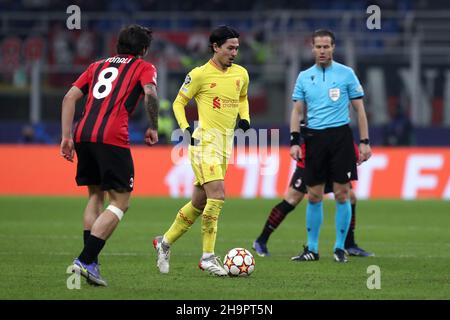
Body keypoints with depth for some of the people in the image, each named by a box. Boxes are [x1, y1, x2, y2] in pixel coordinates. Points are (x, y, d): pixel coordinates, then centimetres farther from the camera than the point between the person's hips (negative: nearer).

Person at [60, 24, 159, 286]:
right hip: (112, 138, -6)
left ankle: (91, 262, 13)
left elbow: (70, 98, 17)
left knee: (96, 196, 21)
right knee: (120, 202, 1)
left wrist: (67, 137, 16)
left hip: (83, 135, 6)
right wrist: (154, 128, 3)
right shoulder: (144, 67, 13)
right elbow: (150, 93, -8)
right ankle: (86, 260, -12)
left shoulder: (98, 66, 27)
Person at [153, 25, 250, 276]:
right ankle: (208, 257, -12)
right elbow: (179, 103, 2)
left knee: (200, 202, 12)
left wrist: (245, 117, 9)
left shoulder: (241, 74, 10)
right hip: (205, 142, -7)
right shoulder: (200, 74, -7)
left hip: (226, 145, 7)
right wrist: (186, 128, -13)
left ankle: (165, 242, 28)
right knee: (218, 196, -19)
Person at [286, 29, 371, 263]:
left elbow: (359, 109, 3)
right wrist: (294, 141, -1)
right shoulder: (304, 77, 9)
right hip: (314, 138, 2)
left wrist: (364, 142, -2)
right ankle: (312, 248, 12)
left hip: (340, 136, -2)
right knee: (314, 196, 4)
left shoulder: (346, 73, 1)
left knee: (342, 194, -3)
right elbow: (297, 111, 11)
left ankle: (340, 247, 7)